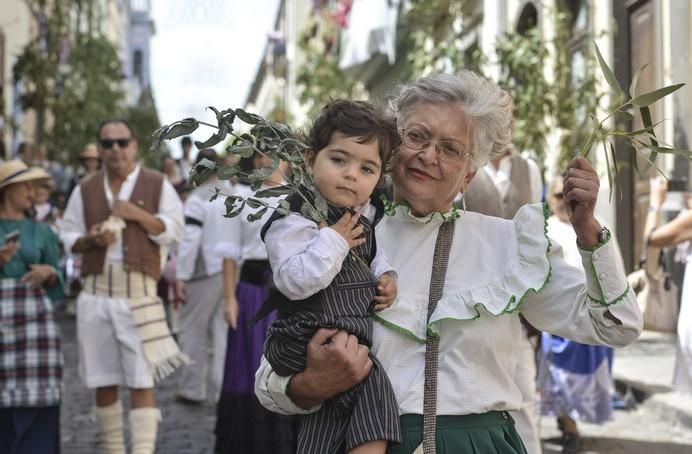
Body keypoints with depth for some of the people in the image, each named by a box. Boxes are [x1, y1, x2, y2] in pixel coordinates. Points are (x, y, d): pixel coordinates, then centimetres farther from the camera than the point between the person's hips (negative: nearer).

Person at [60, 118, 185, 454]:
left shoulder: (157, 184, 6)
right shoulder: (85, 190, 14)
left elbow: (175, 230, 1)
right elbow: (67, 236, 13)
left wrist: (138, 215, -11)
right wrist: (91, 239, -7)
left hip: (140, 293, -3)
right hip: (96, 293, 3)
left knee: (142, 381, -8)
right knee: (103, 381, 7)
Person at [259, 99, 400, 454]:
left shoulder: (366, 215, 8)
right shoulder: (296, 219, -17)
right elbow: (295, 282, -28)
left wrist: (385, 276, 10)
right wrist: (335, 239, -27)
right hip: (308, 342, -8)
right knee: (372, 384, -23)